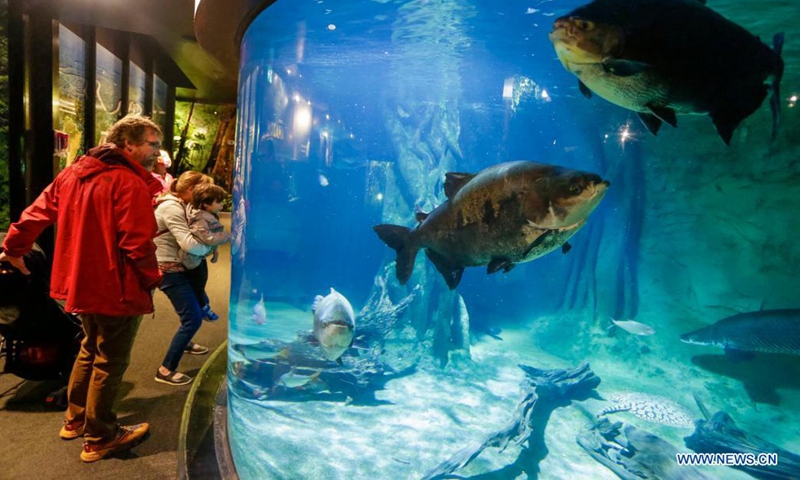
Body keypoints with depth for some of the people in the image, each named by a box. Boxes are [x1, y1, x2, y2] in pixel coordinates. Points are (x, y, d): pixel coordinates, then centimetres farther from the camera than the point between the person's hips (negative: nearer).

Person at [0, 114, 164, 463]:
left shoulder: (73, 173, 8)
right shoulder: (130, 183, -20)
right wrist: (153, 278, -10)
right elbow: (137, 242, -25)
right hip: (117, 288, -9)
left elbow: (38, 212, 14)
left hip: (83, 283, 9)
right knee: (110, 363, 6)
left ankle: (75, 419, 41)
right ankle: (99, 439, 21)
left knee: (90, 350, 26)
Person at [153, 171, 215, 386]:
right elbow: (189, 244, -29)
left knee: (194, 308, 27)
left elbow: (189, 237, 14)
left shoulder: (178, 205, 10)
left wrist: (207, 246, -4)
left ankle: (184, 342, 49)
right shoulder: (172, 208, -21)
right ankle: (166, 370, -2)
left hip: (175, 266, 10)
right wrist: (210, 247, -11)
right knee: (193, 318, -10)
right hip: (168, 269, -10)